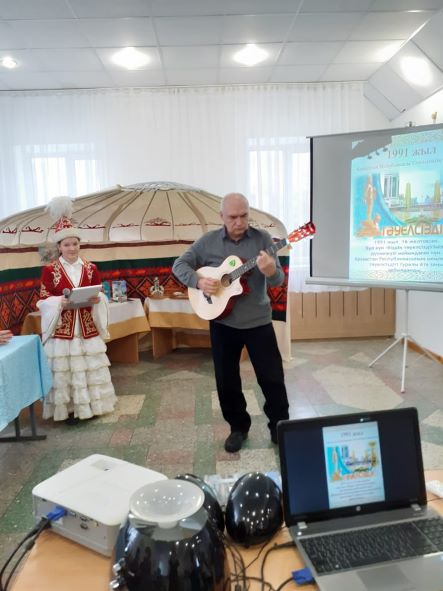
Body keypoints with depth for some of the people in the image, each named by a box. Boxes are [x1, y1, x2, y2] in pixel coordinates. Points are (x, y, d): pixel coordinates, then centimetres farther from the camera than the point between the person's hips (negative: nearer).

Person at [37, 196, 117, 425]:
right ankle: (69, 409, 16)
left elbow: (100, 296, 9)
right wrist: (61, 301, -22)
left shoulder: (90, 268, 5)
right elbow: (44, 300, -4)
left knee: (91, 368, 10)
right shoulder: (49, 270, -3)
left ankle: (90, 405, 25)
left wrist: (96, 299, -14)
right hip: (62, 330, -3)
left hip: (87, 328, 3)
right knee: (65, 370, 2)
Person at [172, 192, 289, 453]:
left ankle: (280, 426, 25)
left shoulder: (262, 238, -4)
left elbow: (279, 279, -8)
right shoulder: (208, 241, 0)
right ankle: (239, 427, 30)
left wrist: (270, 271, -33)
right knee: (226, 380, 10)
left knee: (272, 377, 4)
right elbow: (179, 264, 2)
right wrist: (199, 281, -17)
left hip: (258, 321, -1)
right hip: (222, 322, 2)